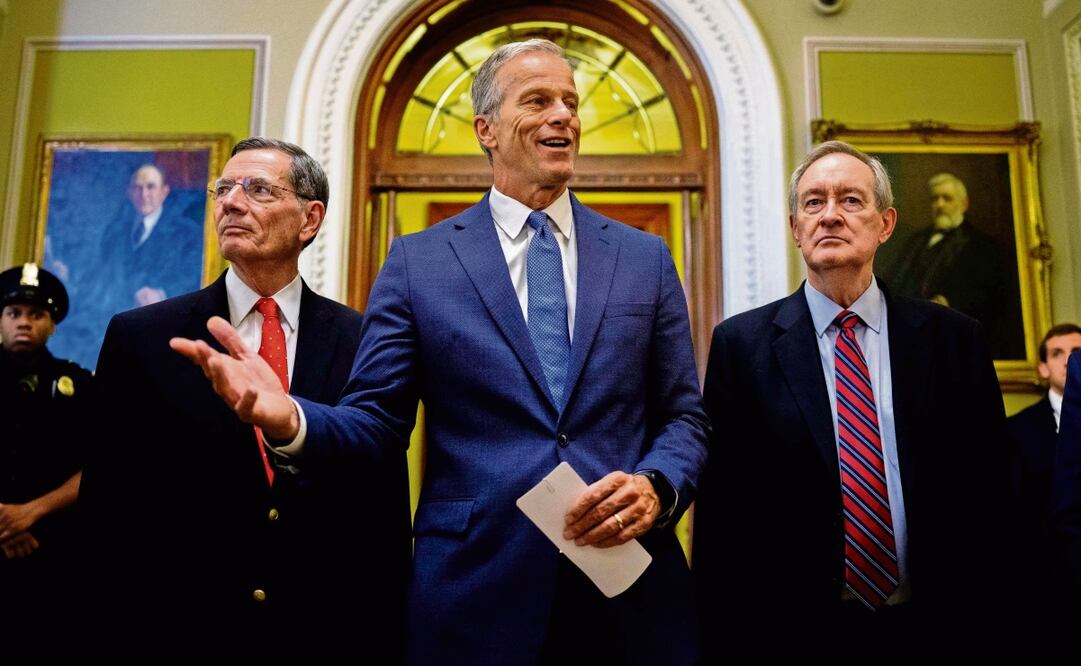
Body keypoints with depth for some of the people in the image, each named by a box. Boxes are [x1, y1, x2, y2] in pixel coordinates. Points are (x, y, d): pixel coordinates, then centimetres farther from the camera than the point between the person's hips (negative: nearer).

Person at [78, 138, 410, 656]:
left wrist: (383, 640, -3)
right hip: (178, 633, 0)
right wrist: (112, 629, -5)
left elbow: (387, 517, -2)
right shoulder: (139, 338, -3)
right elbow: (105, 507, -2)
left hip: (325, 633, 0)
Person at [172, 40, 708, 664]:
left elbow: (685, 418, 7)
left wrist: (656, 487, -13)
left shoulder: (646, 258, 7)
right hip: (476, 592, -1)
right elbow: (375, 421, 0)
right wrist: (290, 418, -21)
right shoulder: (417, 260, 2)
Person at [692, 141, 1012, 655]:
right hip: (793, 631, -1)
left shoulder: (955, 340, 0)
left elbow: (989, 495, 1)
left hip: (928, 629, 2)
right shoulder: (740, 344, -4)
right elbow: (719, 510, -5)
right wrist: (719, 638, -6)